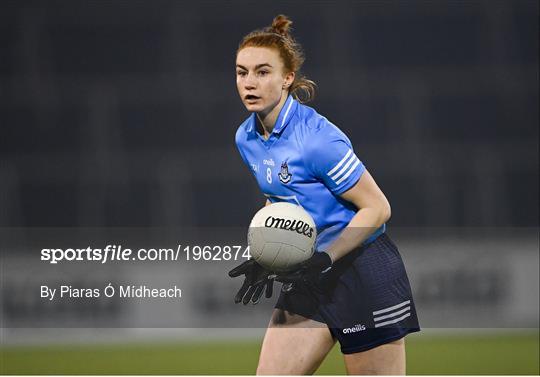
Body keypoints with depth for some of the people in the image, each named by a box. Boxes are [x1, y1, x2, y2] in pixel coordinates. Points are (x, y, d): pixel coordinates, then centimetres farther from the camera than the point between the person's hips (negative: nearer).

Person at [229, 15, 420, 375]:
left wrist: (324, 260, -23)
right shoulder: (246, 138, 5)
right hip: (309, 276, 8)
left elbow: (377, 208, -16)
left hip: (364, 274, -8)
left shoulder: (317, 138, -20)